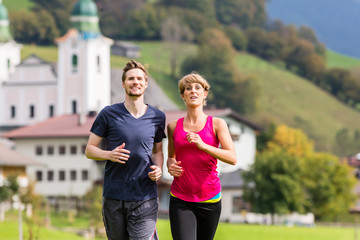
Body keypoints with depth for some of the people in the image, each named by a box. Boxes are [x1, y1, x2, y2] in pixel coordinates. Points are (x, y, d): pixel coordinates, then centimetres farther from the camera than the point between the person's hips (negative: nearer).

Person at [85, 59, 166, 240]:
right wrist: (109, 154, -17)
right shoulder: (109, 114, 1)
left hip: (145, 198, 0)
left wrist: (158, 169, 0)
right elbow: (89, 150, 4)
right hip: (114, 197, 0)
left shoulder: (157, 117, 8)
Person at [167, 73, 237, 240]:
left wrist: (203, 145, -21)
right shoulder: (174, 127, 7)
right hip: (180, 200, 0)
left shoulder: (217, 124, 1)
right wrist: (170, 165, -2)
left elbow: (232, 158, -9)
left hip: (209, 199, 0)